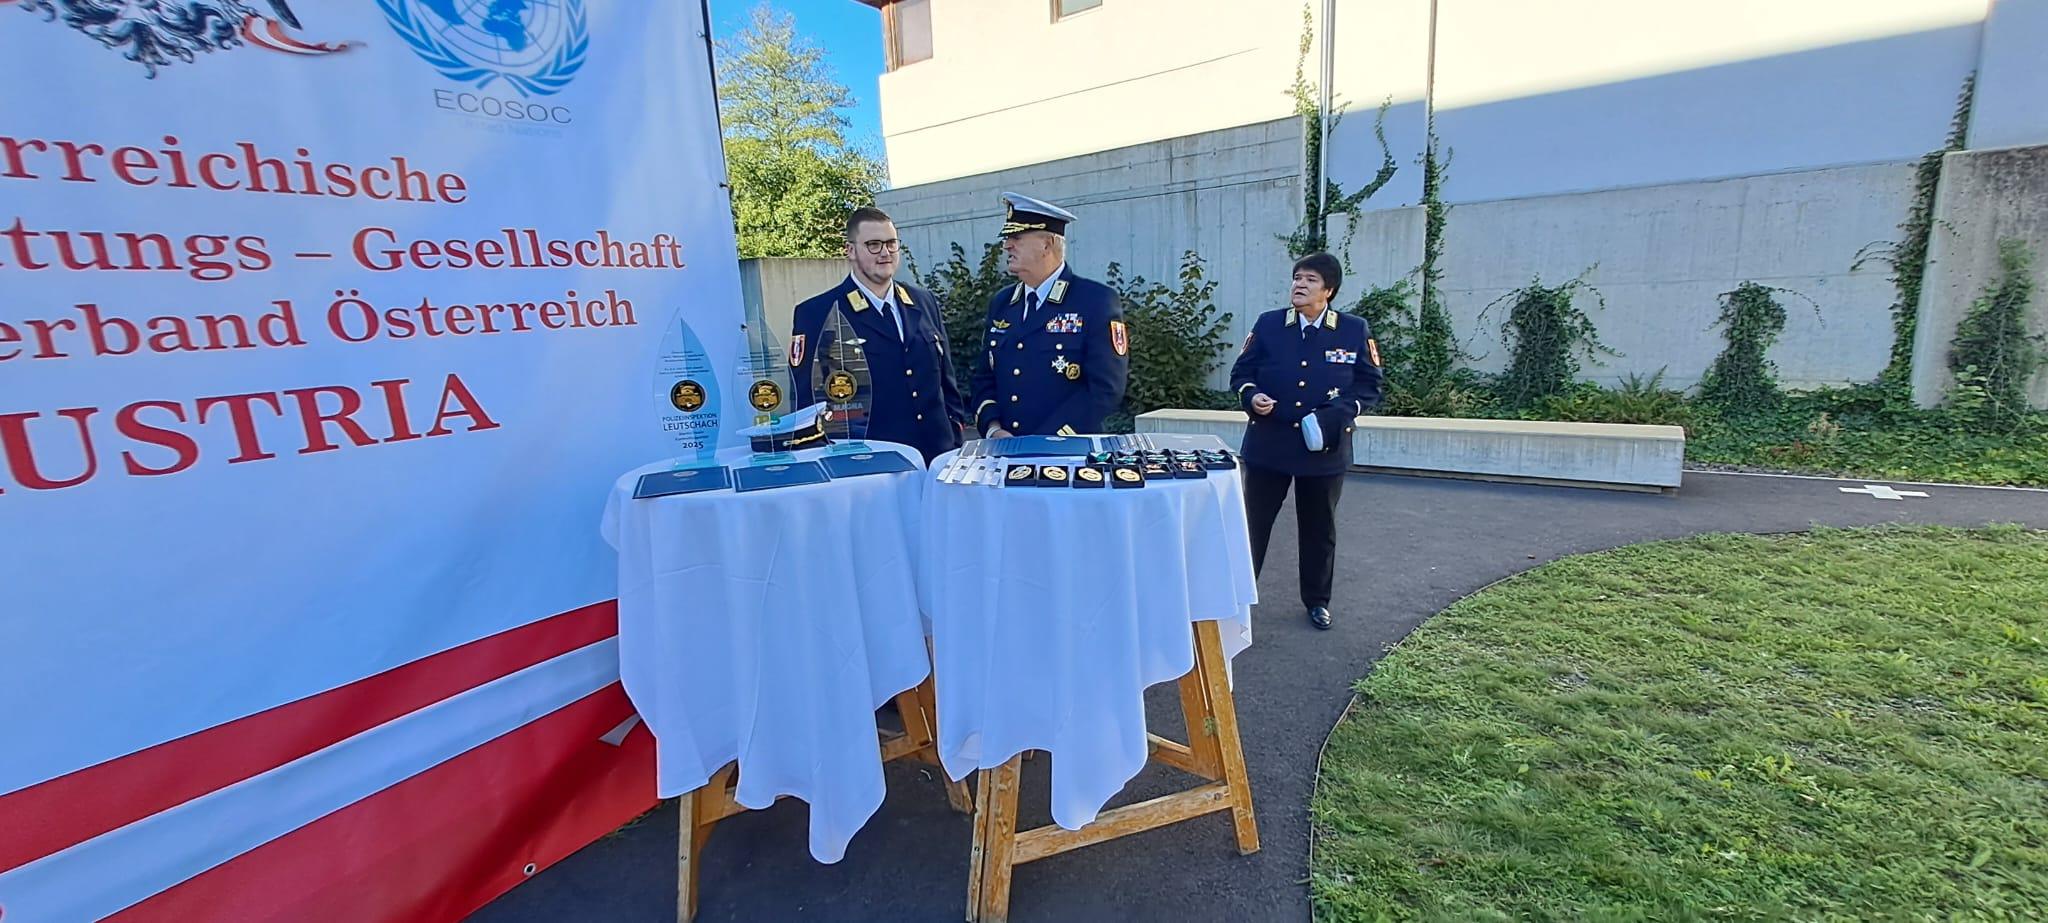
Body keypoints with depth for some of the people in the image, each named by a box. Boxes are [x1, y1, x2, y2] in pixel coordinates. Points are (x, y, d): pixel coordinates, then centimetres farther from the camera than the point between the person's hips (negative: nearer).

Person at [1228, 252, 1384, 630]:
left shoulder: (1355, 330, 0)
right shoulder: (1267, 324, 1)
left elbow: (1369, 385, 2)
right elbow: (1240, 373, 4)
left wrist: (1340, 413, -16)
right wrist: (1251, 395, -18)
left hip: (1324, 447, 1)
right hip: (1268, 444, 0)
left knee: (1319, 529, 14)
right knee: (1253, 523, 6)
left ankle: (1317, 601, 32)